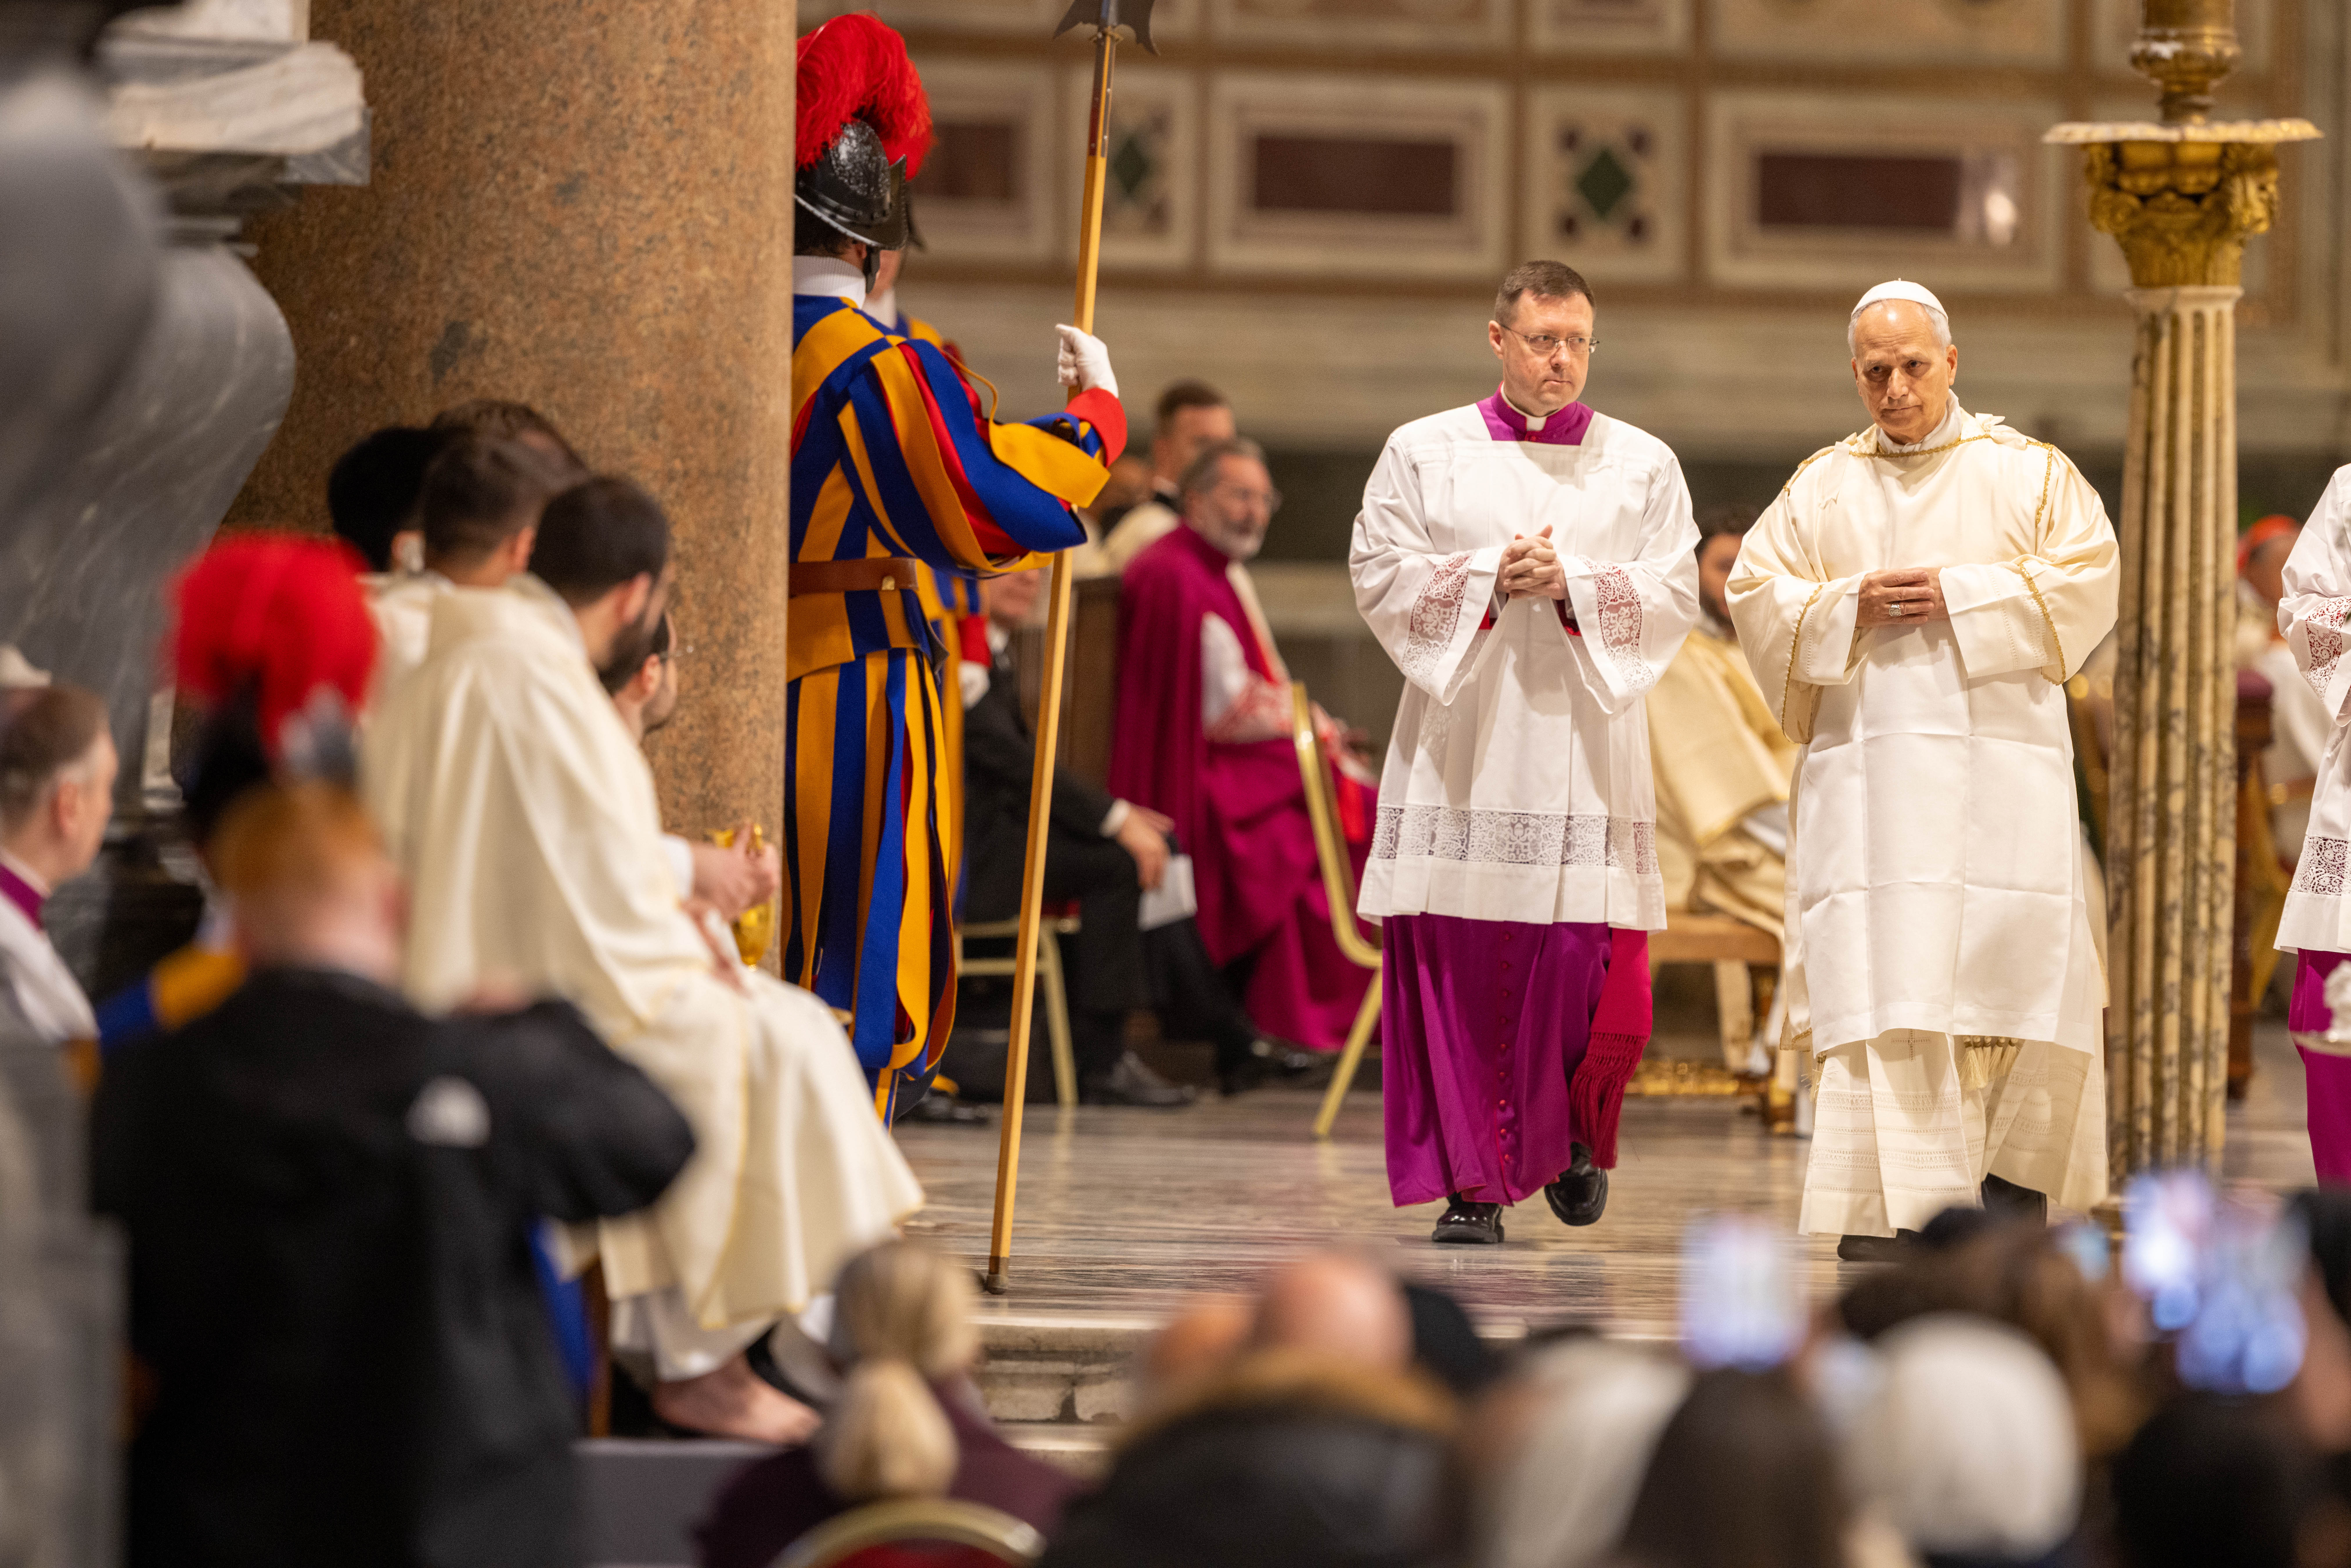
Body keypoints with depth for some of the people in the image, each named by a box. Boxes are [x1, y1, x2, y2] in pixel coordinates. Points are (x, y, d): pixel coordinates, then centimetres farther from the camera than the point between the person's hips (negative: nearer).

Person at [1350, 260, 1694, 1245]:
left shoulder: (1643, 465, 9)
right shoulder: (1424, 454, 8)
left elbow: (1674, 597, 2)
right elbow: (1379, 574, 1)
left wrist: (1570, 582, -13)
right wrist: (1489, 576, -11)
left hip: (1584, 750, 0)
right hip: (1462, 748, 0)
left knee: (1595, 969, -5)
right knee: (1463, 969, -5)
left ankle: (1575, 1135, 23)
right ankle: (1475, 1181, 1)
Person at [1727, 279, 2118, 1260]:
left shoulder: (2029, 474, 10)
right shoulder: (1823, 487, 14)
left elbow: (2087, 579, -2)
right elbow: (1755, 593, 7)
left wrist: (1962, 599, -11)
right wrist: (1851, 608, -10)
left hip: (1998, 763, -1)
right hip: (1869, 764, 1)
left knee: (2017, 961, -5)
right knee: (1876, 978, -9)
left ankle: (2016, 1168, 17)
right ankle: (1887, 1205, -12)